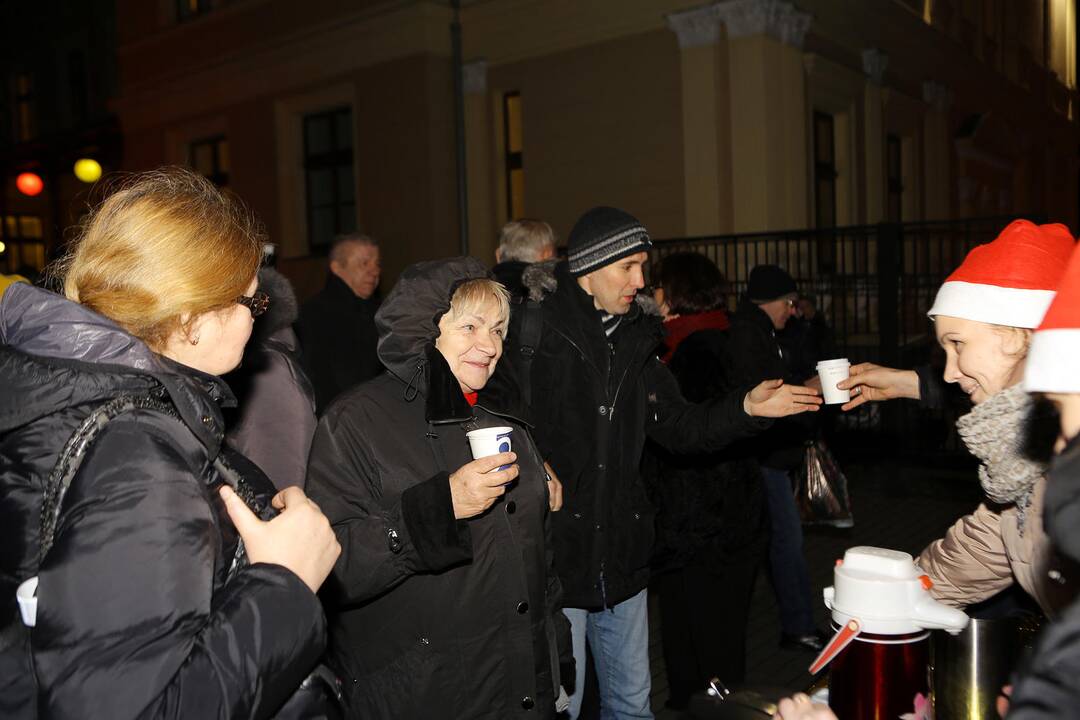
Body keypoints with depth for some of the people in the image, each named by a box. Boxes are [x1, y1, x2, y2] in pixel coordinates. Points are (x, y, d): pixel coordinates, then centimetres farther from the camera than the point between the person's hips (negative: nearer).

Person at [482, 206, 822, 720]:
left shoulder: (635, 339, 8)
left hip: (621, 561, 6)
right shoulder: (530, 331, -12)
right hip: (554, 558, -6)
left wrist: (746, 407, -2)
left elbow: (679, 426, 11)